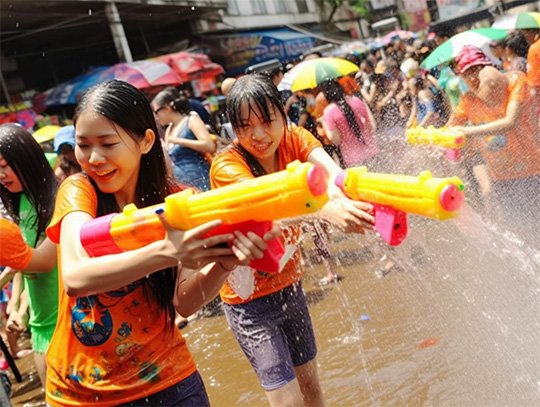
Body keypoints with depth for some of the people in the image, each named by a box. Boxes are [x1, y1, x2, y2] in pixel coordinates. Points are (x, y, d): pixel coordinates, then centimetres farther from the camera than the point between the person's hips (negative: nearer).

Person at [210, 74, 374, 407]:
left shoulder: (295, 140, -10)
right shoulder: (227, 166, -24)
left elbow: (333, 173, -30)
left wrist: (352, 198, -53)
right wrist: (327, 210, -63)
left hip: (289, 283, 5)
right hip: (250, 298, -5)